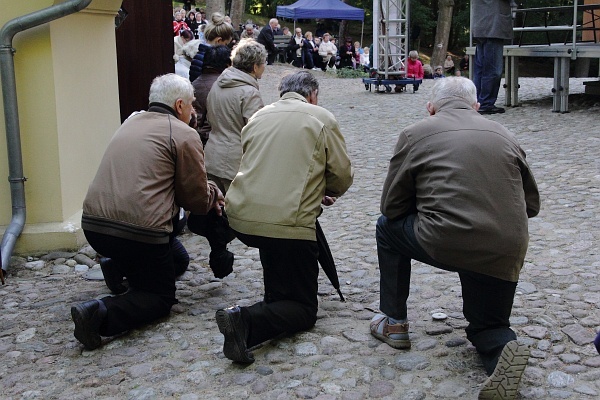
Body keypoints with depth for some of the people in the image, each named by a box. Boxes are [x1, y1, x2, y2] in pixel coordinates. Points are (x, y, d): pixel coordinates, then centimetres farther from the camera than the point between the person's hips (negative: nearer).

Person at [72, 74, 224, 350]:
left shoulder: (132, 122, 19)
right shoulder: (184, 135, -4)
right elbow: (197, 200, -1)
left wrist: (209, 190, 25)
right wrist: (212, 194, 22)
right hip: (138, 232, -8)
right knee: (161, 297, 9)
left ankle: (119, 267, 19)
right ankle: (101, 314, -14)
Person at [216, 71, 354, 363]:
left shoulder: (257, 117, 17)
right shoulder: (322, 118, 3)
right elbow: (342, 175, 3)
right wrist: (325, 192, 27)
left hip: (241, 218, 6)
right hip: (287, 224, -6)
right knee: (304, 309, 4)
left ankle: (276, 295, 40)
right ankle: (246, 320, -21)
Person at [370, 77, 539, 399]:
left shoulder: (415, 134, 5)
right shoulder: (503, 136, 14)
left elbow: (391, 207, 8)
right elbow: (531, 205, 18)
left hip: (444, 244, -3)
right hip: (506, 256, 3)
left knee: (388, 227, 27)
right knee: (487, 325, 27)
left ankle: (395, 322, 29)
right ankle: (503, 349, -8)